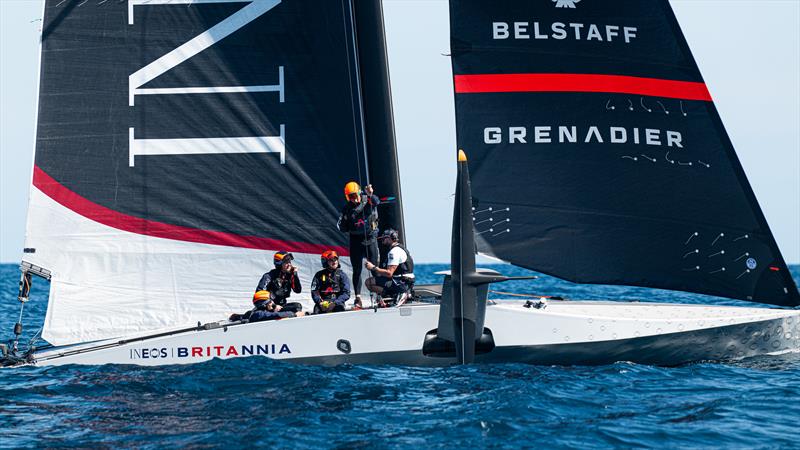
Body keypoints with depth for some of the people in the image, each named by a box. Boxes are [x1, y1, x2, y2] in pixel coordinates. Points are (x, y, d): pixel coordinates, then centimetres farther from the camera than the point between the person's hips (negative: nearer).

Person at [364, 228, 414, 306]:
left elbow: (389, 273, -22)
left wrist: (373, 268, -15)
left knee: (369, 282, -17)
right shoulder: (400, 248, 19)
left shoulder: (394, 251, -15)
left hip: (401, 284, -11)